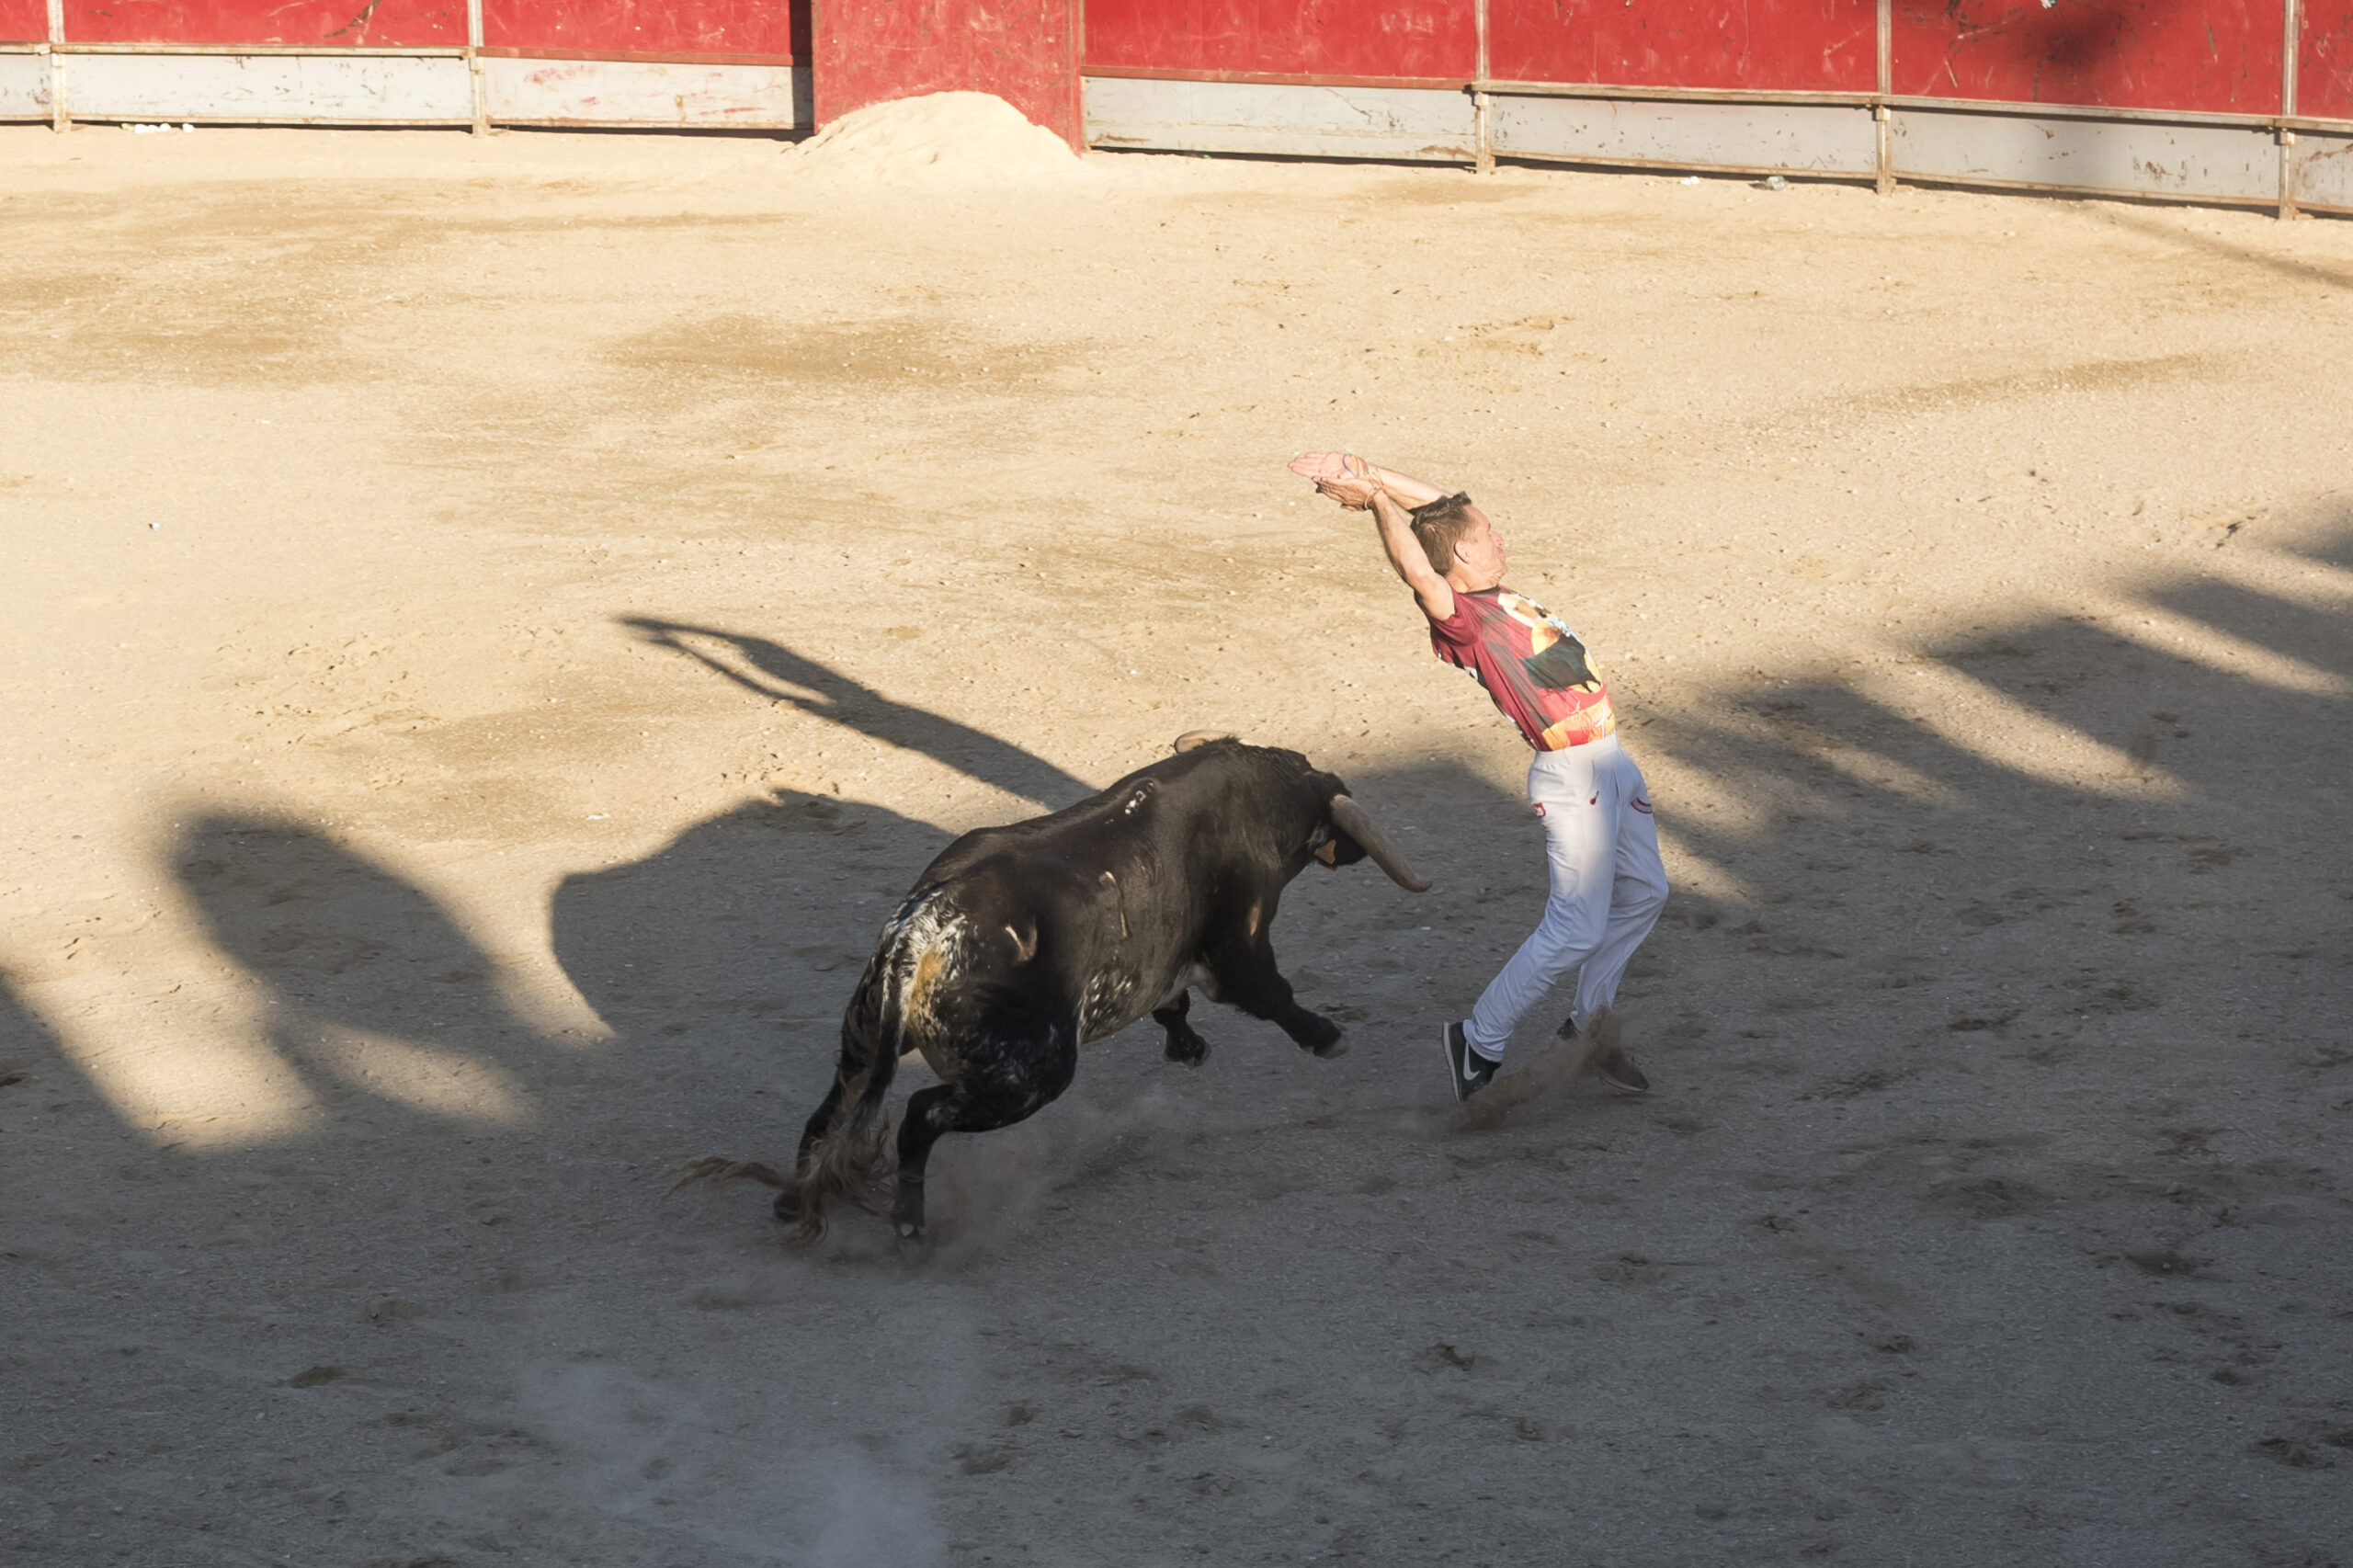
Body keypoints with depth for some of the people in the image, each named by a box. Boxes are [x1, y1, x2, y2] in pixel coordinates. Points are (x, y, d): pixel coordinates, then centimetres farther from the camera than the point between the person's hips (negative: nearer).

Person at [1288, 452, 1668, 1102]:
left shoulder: (1495, 596, 6)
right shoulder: (1461, 616, -18)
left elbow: (1440, 506, 13)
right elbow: (1419, 572, -39)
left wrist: (1371, 477, 3)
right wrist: (1376, 498, -32)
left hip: (1611, 761, 9)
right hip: (1571, 779, -9)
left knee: (1642, 895, 21)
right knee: (1576, 928, -8)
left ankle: (1587, 1024, 33)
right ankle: (1479, 1041, 5)